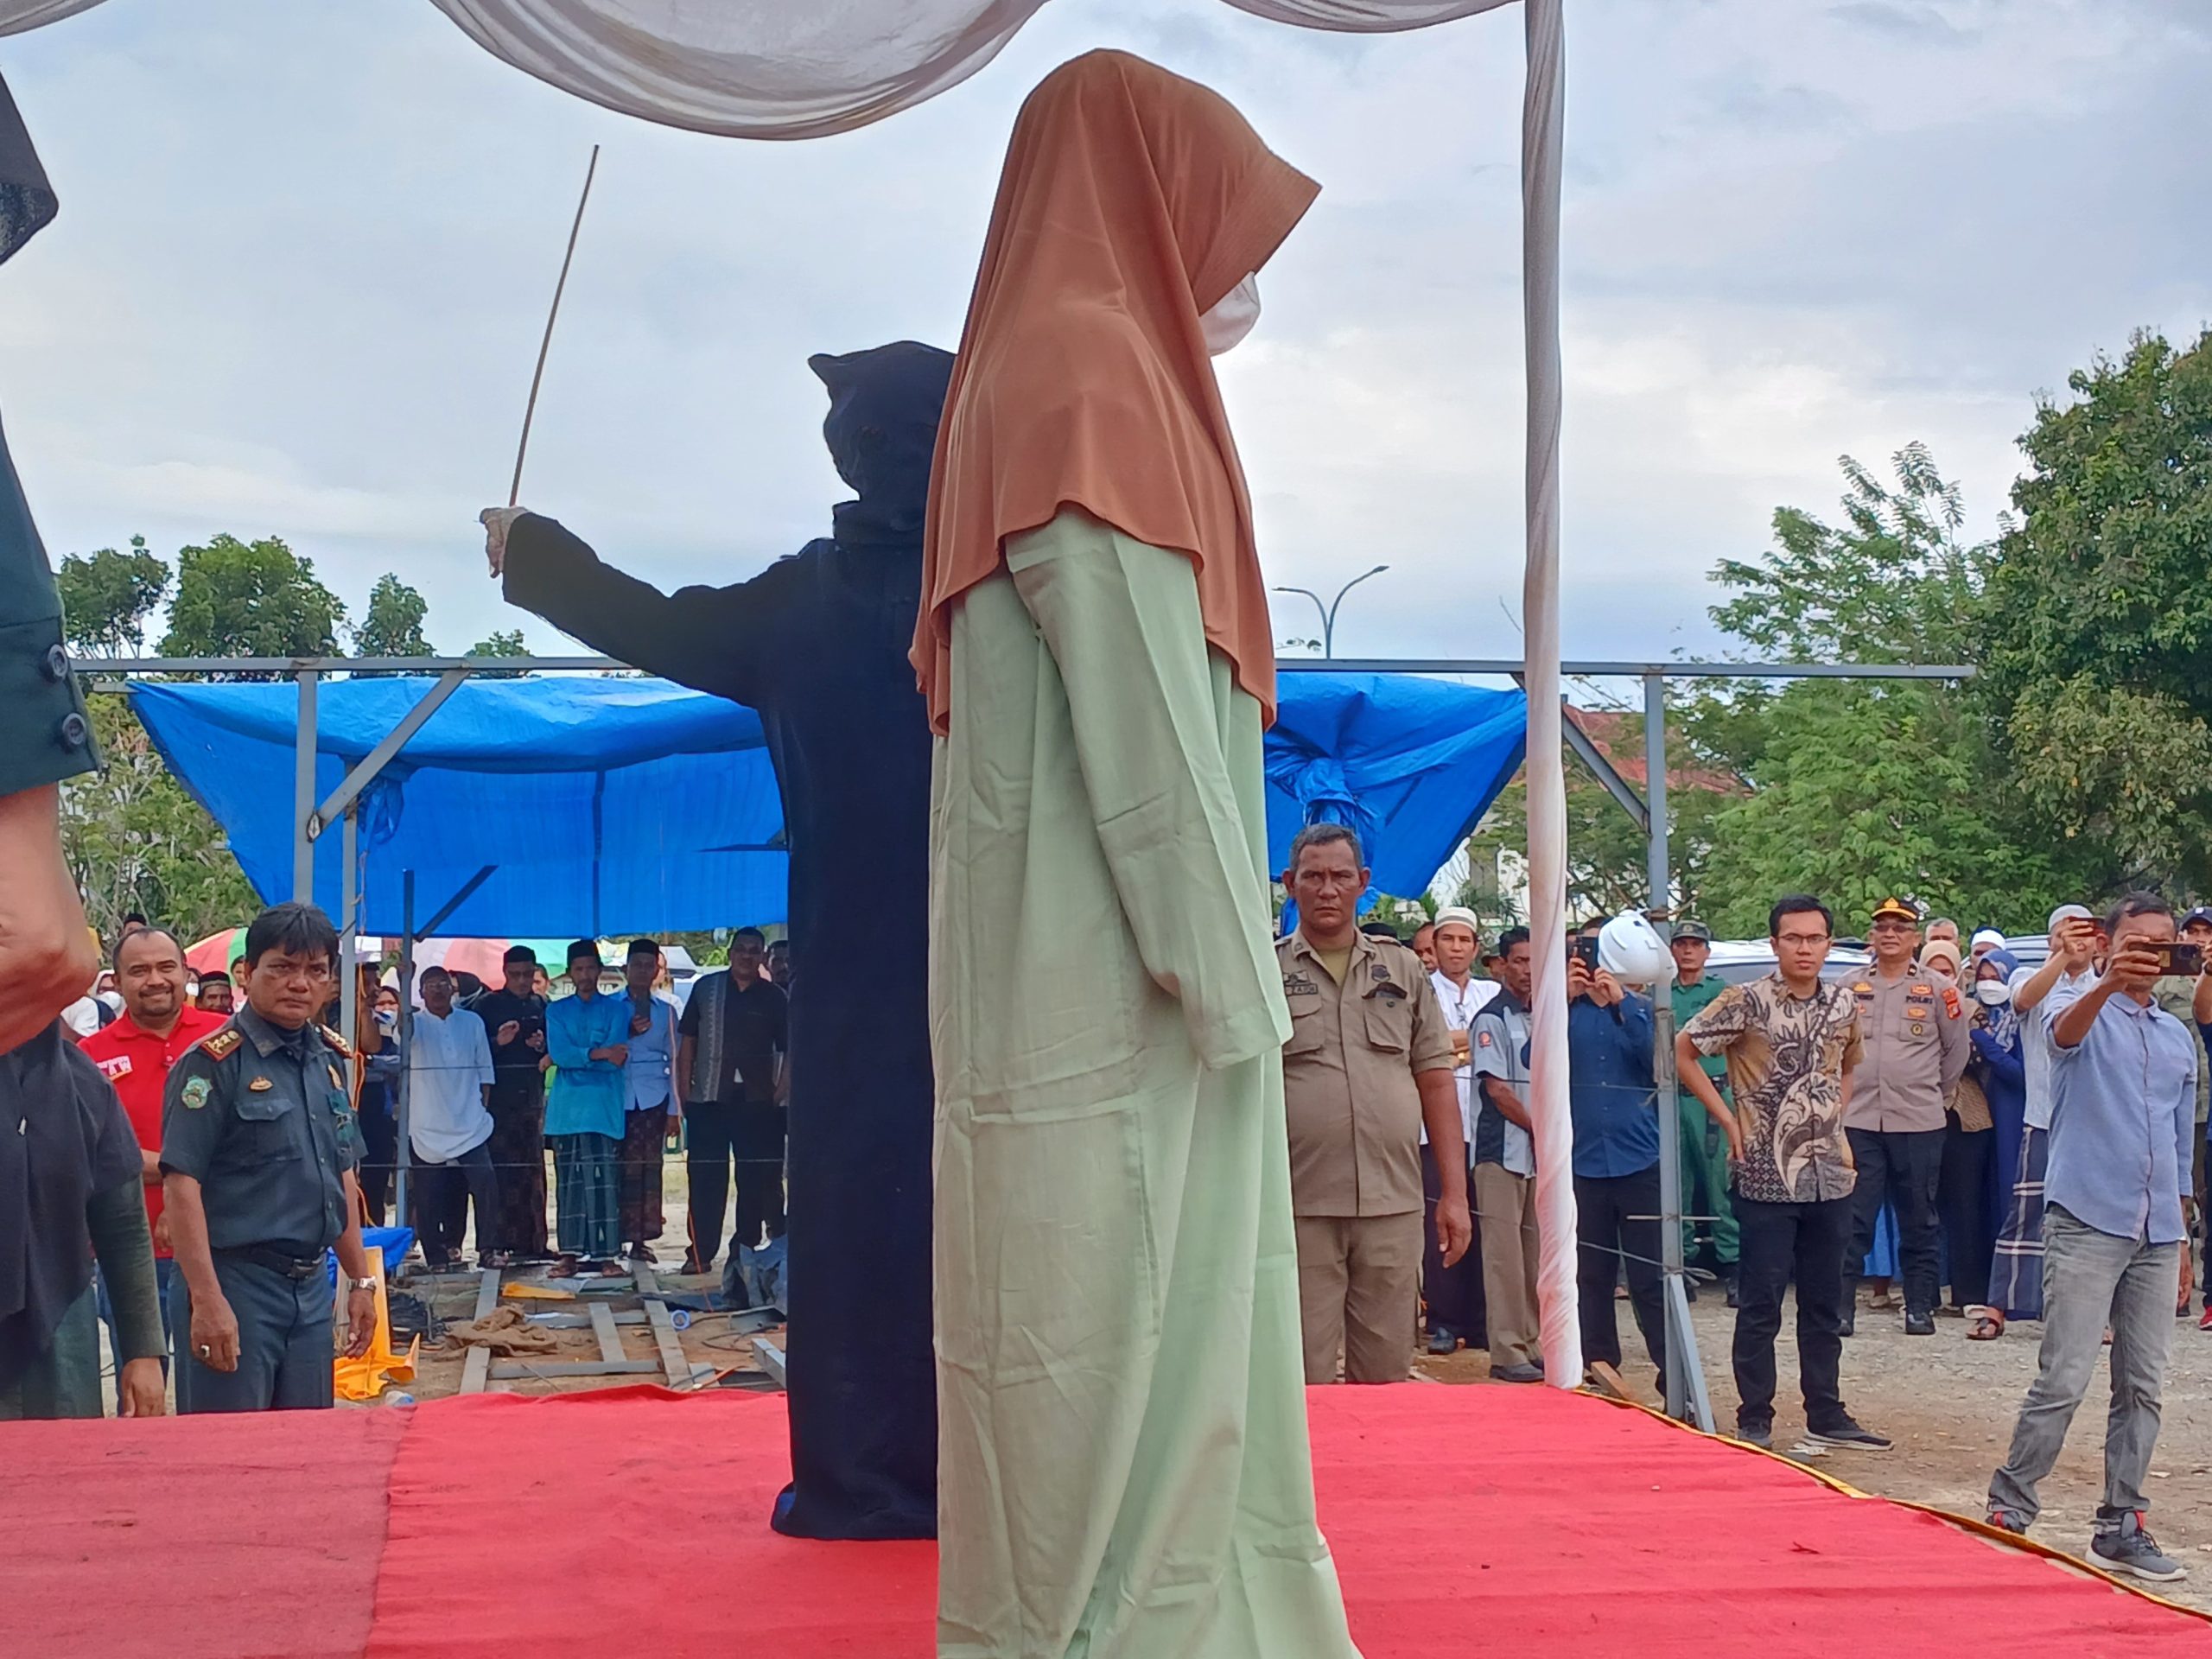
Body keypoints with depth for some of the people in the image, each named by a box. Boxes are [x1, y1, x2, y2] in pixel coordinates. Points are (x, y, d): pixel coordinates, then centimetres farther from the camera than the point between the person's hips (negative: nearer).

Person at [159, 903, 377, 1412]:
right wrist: (207, 1300, -20)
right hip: (234, 1285, -7)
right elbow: (181, 1184, -16)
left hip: (312, 1287, 7)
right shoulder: (214, 1063, -11)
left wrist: (360, 1278, 18)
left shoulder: (330, 1059, 10)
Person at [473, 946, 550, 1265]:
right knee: (496, 1170, -10)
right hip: (497, 1098, -4)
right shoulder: (488, 1005, 3)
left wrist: (543, 1046, -3)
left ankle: (529, 1243, 13)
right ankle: (492, 1245, -11)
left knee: (531, 1171, 6)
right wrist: (498, 1042, -17)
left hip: (532, 1098, 4)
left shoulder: (542, 1005, 14)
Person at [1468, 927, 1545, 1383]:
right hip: (1503, 1151, -7)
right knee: (1505, 1253, -6)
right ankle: (1507, 1351, -3)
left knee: (1538, 1252, 8)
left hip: (1541, 1150, 7)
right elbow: (1497, 1088, -11)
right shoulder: (1492, 1019, -6)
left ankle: (1536, 1344, 15)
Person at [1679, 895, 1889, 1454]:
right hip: (1765, 1176, -5)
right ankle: (1754, 1421, 8)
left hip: (1829, 1173, 5)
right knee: (1760, 1306, 0)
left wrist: (1834, 1114, 10)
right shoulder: (1746, 1002, -10)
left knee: (1825, 1304, 12)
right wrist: (1728, 1118, -8)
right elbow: (1681, 1051, -7)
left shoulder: (1844, 1004, 7)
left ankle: (1826, 1417, 21)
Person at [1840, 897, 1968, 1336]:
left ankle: (1920, 1308, 13)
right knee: (1851, 1221, -2)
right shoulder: (1849, 989, 7)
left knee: (1918, 1221, 6)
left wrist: (1936, 1093, 12)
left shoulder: (1937, 991, 3)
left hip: (1919, 1123, -1)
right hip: (1858, 1121, 1)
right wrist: (1842, 1091, 10)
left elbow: (1957, 1049, 11)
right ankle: (1841, 1307, 1)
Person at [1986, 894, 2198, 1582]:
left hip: (2156, 1234, 6)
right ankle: (2008, 1509, 2)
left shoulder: (2179, 1038, 16)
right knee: (2064, 1379, -9)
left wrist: (2182, 1239, 19)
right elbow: (2064, 1033, -29)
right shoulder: (2084, 1014, -2)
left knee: (2143, 1387, 7)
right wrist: (2107, 984, -49)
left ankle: (2121, 1527, 15)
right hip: (2087, 1222, -6)